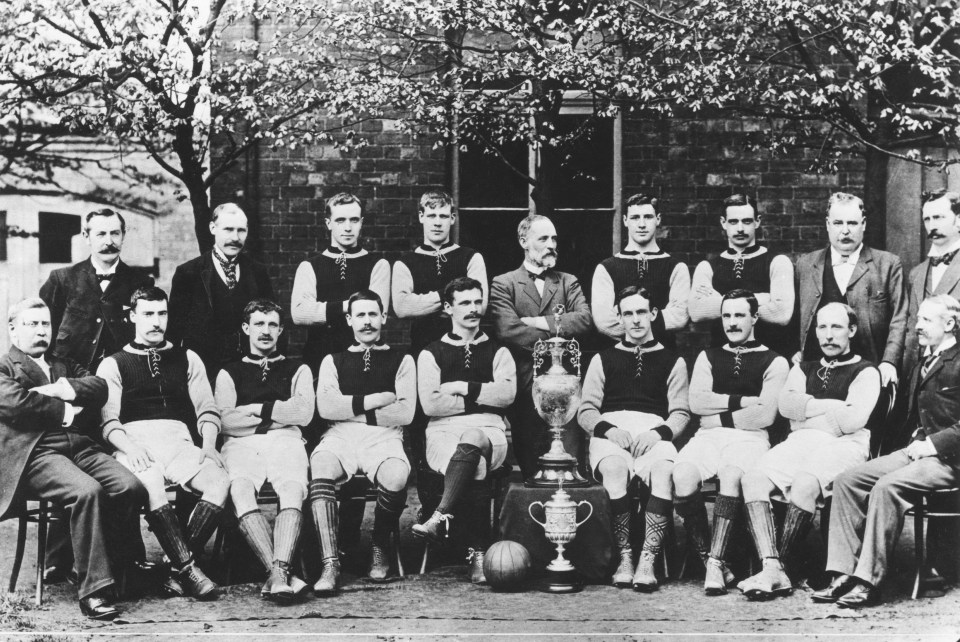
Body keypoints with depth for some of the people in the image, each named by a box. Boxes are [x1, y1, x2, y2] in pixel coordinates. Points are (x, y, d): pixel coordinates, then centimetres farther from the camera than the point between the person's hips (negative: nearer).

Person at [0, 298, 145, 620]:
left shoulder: (63, 365, 30)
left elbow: (99, 388, 12)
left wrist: (59, 391, -4)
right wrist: (63, 410, -3)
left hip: (79, 445, 6)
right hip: (35, 452, -6)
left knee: (132, 488, -20)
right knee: (88, 492, -33)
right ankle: (94, 588, -27)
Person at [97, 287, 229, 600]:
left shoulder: (187, 359, 23)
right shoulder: (113, 364, 17)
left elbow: (207, 409, 15)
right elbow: (107, 420, 4)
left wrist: (209, 445, -5)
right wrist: (128, 447, -16)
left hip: (178, 440, 2)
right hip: (134, 443, -2)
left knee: (219, 482, -29)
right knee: (152, 487, -38)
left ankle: (179, 570, -25)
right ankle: (189, 569, -34)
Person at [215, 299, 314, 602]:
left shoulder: (297, 369, 25)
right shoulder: (229, 373, 25)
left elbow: (303, 413, 5)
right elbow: (226, 421, 6)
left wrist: (255, 409, 3)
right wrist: (278, 413, 2)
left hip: (285, 441, 0)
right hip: (241, 444, 0)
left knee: (293, 488, -34)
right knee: (240, 490, -34)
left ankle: (277, 572, -49)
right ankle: (280, 573, -44)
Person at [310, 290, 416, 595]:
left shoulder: (401, 360, 17)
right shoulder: (333, 360, 21)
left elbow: (405, 412, 1)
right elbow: (326, 407, 3)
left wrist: (353, 408, -1)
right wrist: (372, 400, -4)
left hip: (384, 436, -1)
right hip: (340, 435, 1)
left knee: (396, 477, -36)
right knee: (320, 466, -35)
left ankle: (380, 549, -6)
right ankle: (330, 564, -37)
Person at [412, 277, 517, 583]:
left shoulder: (497, 352, 20)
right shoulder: (432, 354, 16)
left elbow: (506, 394, -1)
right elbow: (430, 404, -2)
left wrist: (462, 388, -3)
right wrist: (481, 397, 0)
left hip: (489, 431, 0)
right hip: (444, 433, 0)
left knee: (472, 441, -40)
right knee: (473, 469, -37)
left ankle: (439, 518, -46)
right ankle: (479, 554, -40)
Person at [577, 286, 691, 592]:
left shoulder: (672, 362, 22)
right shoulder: (603, 359, 24)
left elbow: (680, 413, 11)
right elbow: (586, 411, 15)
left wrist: (658, 433, -11)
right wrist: (608, 429, -7)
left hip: (654, 434, 0)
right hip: (610, 433, 0)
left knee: (665, 469, -36)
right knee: (614, 468, -36)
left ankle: (647, 560, -37)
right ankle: (624, 556, -29)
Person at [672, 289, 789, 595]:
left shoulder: (774, 362, 11)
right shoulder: (708, 358, 22)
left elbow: (765, 415, -3)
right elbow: (697, 402, 5)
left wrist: (719, 415, 0)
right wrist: (743, 401, -3)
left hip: (750, 437, -3)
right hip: (709, 436, 3)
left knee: (731, 474, -36)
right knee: (682, 476, -29)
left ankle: (716, 562, -33)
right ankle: (708, 559, -18)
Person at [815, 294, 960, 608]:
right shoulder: (921, 367, 22)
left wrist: (931, 443, -17)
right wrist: (916, 440, 9)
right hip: (920, 450, 9)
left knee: (886, 486, -31)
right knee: (846, 481, -10)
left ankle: (870, 580, -27)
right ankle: (844, 574, -14)